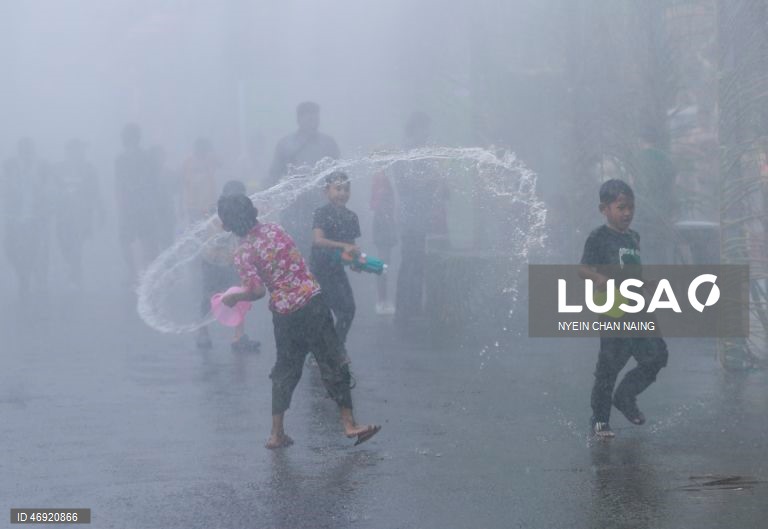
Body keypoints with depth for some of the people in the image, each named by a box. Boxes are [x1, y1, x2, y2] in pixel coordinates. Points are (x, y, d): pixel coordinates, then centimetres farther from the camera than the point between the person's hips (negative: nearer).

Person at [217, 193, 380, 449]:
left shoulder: (243, 253, -8)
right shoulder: (274, 229, 2)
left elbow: (258, 290, -17)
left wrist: (234, 298, 1)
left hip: (283, 313, 0)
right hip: (311, 301, 0)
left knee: (285, 370, 15)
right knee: (333, 364, 3)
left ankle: (277, 433, 17)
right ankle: (349, 423, 3)